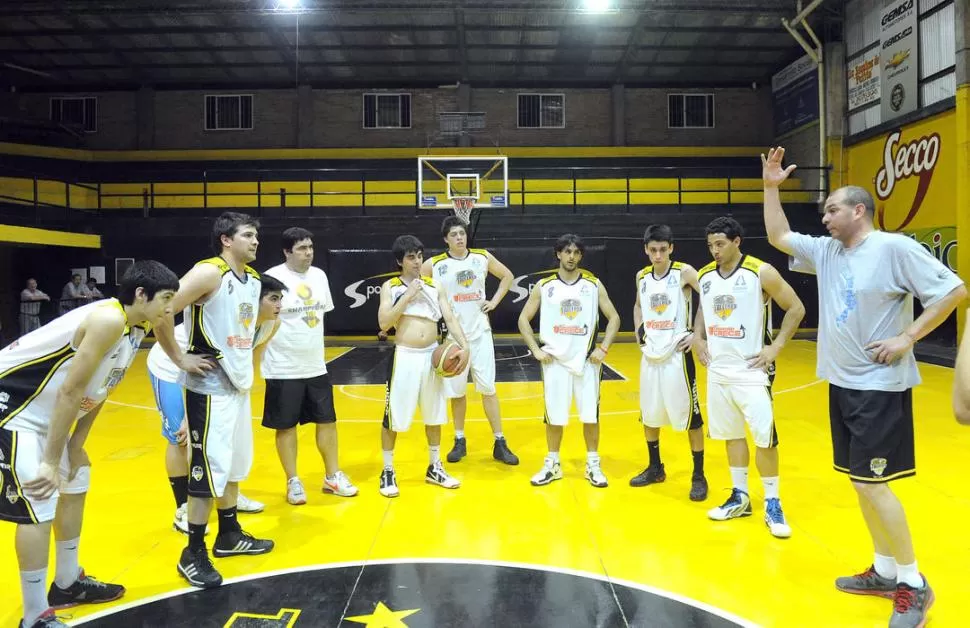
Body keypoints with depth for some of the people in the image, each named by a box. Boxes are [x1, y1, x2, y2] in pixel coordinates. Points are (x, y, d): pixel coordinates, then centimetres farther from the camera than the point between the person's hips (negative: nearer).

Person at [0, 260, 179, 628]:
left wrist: (76, 446, 10)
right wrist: (51, 461, -21)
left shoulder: (136, 329, 2)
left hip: (47, 412, 10)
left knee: (75, 486, 18)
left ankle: (67, 585, 34)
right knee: (38, 506, -8)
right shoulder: (109, 320, -27)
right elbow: (69, 392, -26)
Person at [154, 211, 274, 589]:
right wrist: (180, 359, -17)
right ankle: (193, 554, 12)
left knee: (235, 464, 18)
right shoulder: (209, 273, -17)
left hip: (239, 384, 9)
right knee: (208, 471, -2)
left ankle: (229, 536, 33)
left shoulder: (253, 278, 9)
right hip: (210, 389, -9)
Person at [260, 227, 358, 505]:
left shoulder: (319, 275, 5)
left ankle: (333, 476, 26)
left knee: (327, 420, 12)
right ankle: (293, 482, 22)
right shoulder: (272, 278, -14)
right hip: (283, 369, -6)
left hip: (316, 366, 6)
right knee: (286, 427, 6)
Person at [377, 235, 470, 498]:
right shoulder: (391, 287, -2)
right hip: (405, 357, -4)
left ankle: (435, 468, 30)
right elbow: (383, 322, -14)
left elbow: (450, 318, 1)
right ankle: (388, 472, 19)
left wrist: (464, 346, -12)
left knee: (434, 414, 14)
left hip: (432, 356, 4)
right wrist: (407, 296, -16)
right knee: (394, 417, 2)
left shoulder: (433, 286, 8)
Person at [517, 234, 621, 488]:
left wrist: (603, 348, -6)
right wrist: (536, 350, -5)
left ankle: (593, 465, 20)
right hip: (555, 360, 0)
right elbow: (523, 319, 4)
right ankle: (552, 464, 21)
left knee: (590, 414, 5)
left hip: (587, 360, 0)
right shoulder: (544, 286, 0)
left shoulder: (594, 284, 1)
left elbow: (614, 318, 5)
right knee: (554, 415, 6)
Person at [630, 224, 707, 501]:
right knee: (649, 415, 13)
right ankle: (655, 468, 30)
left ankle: (699, 476, 13)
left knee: (690, 416, 1)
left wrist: (698, 334, -15)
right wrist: (638, 331, 11)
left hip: (676, 355, -6)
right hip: (649, 356, 6)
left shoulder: (684, 273, -10)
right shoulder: (642, 277, 7)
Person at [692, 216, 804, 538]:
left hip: (751, 370, -5)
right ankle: (740, 497, 26)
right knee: (731, 434, 13)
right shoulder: (704, 276, 5)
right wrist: (698, 338, 9)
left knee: (764, 437, -3)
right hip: (718, 370, 5)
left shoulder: (761, 272, -11)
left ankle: (772, 504, 12)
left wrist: (776, 346, -11)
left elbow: (796, 308, -5)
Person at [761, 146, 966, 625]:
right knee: (860, 481, 13)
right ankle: (885, 572, 27)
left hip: (880, 386, -8)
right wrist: (771, 186, 10)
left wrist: (907, 338, -17)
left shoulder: (894, 248, -13)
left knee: (871, 483, -7)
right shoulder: (826, 251, 8)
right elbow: (777, 236, 16)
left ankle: (914, 584, 11)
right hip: (843, 384, 8)